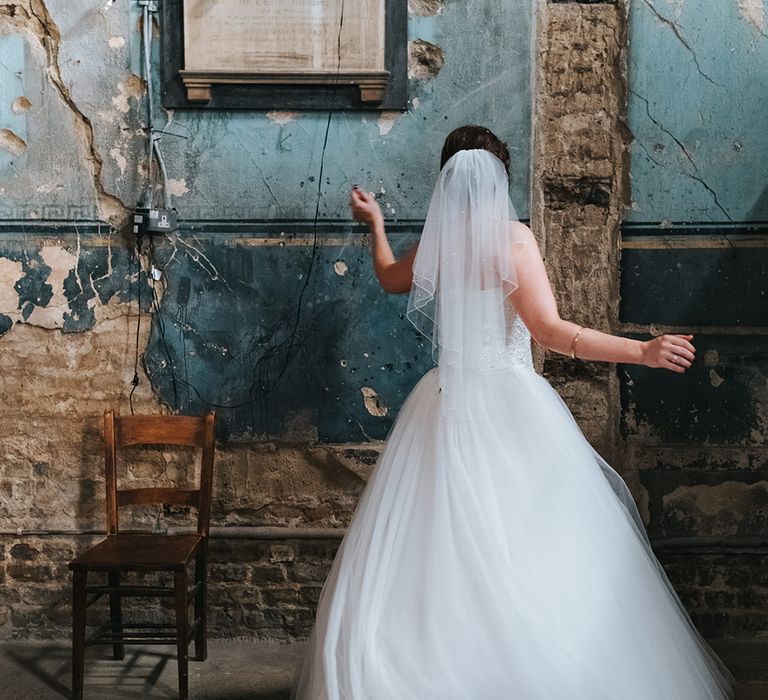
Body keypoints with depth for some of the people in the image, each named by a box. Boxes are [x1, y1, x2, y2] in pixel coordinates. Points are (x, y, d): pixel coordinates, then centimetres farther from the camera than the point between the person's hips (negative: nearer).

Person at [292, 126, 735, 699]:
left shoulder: (436, 242, 6)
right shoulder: (512, 237, -8)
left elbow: (392, 278, 28)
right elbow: (551, 331, -16)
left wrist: (376, 224, 45)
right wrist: (644, 352, -17)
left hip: (447, 404, 6)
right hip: (507, 403, -5)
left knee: (439, 548, 9)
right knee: (527, 547, -2)